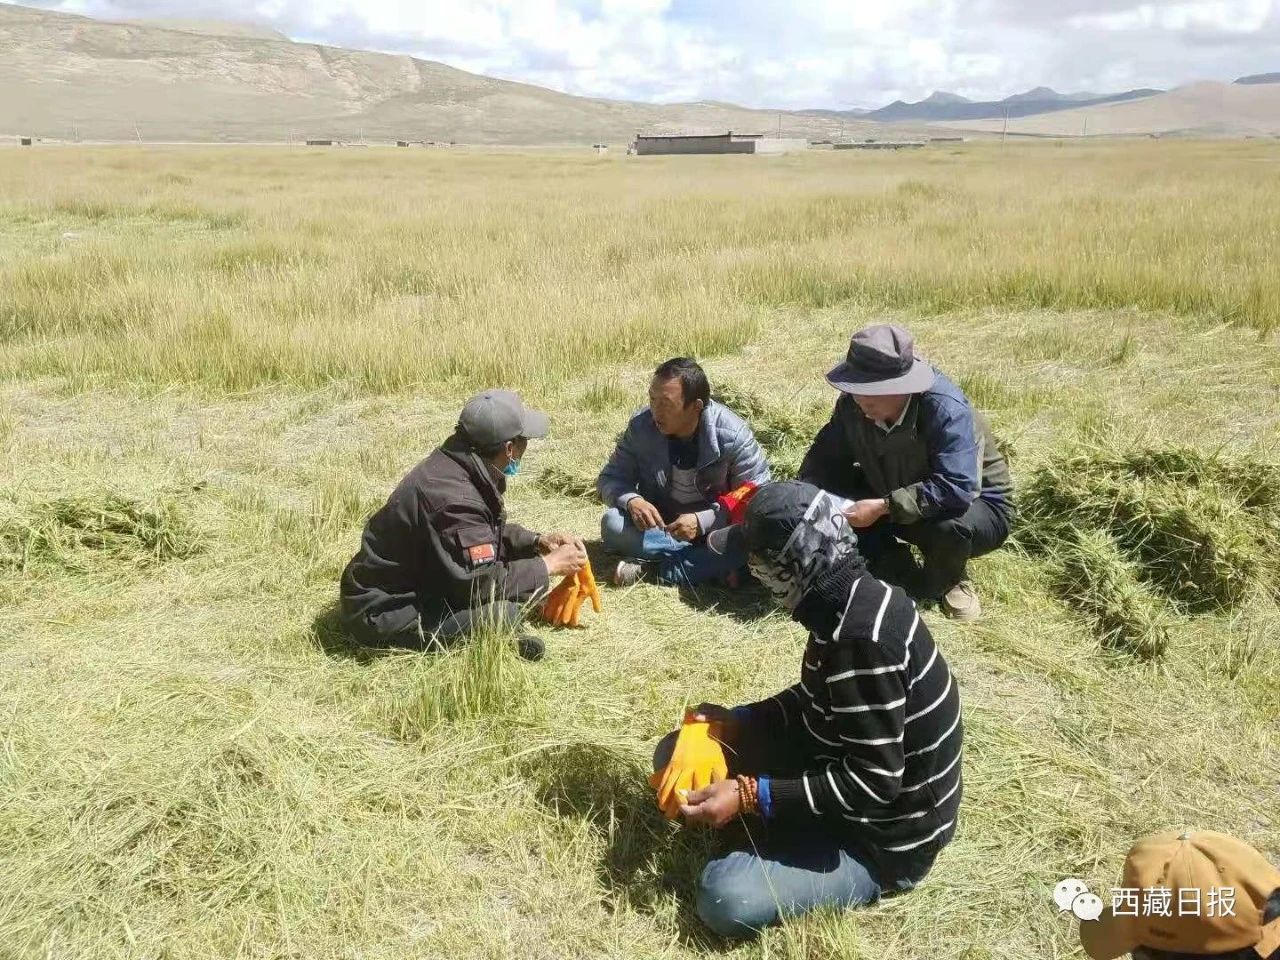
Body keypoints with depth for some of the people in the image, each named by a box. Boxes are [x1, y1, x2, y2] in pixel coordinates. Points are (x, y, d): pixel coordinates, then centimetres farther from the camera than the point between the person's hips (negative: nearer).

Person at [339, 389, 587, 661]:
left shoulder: (456, 464, -1)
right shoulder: (453, 498, -31)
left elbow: (482, 534, 17)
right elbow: (482, 583, -26)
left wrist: (536, 542, 3)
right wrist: (548, 566, -14)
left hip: (415, 583, 10)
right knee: (502, 614, -28)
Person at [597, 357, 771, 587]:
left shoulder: (733, 435, -20)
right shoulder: (641, 427, -13)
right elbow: (611, 479, -5)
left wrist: (702, 521, -31)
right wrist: (631, 500, -29)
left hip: (714, 529, -2)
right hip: (658, 525, 2)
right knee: (612, 523, -27)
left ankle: (652, 568, -24)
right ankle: (714, 565, -24)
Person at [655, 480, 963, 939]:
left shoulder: (863, 638, -33)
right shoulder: (848, 603, -4)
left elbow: (874, 782, -31)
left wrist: (752, 796, -30)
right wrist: (737, 721, -3)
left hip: (883, 836, -8)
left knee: (724, 898, -26)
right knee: (678, 754, 7)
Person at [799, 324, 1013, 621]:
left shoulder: (946, 410, -36)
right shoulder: (853, 404, -18)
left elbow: (956, 489, -43)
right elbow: (825, 456, -9)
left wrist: (884, 507, -45)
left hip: (975, 503, -5)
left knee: (951, 526, -41)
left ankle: (950, 581, -2)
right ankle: (904, 579, 0)